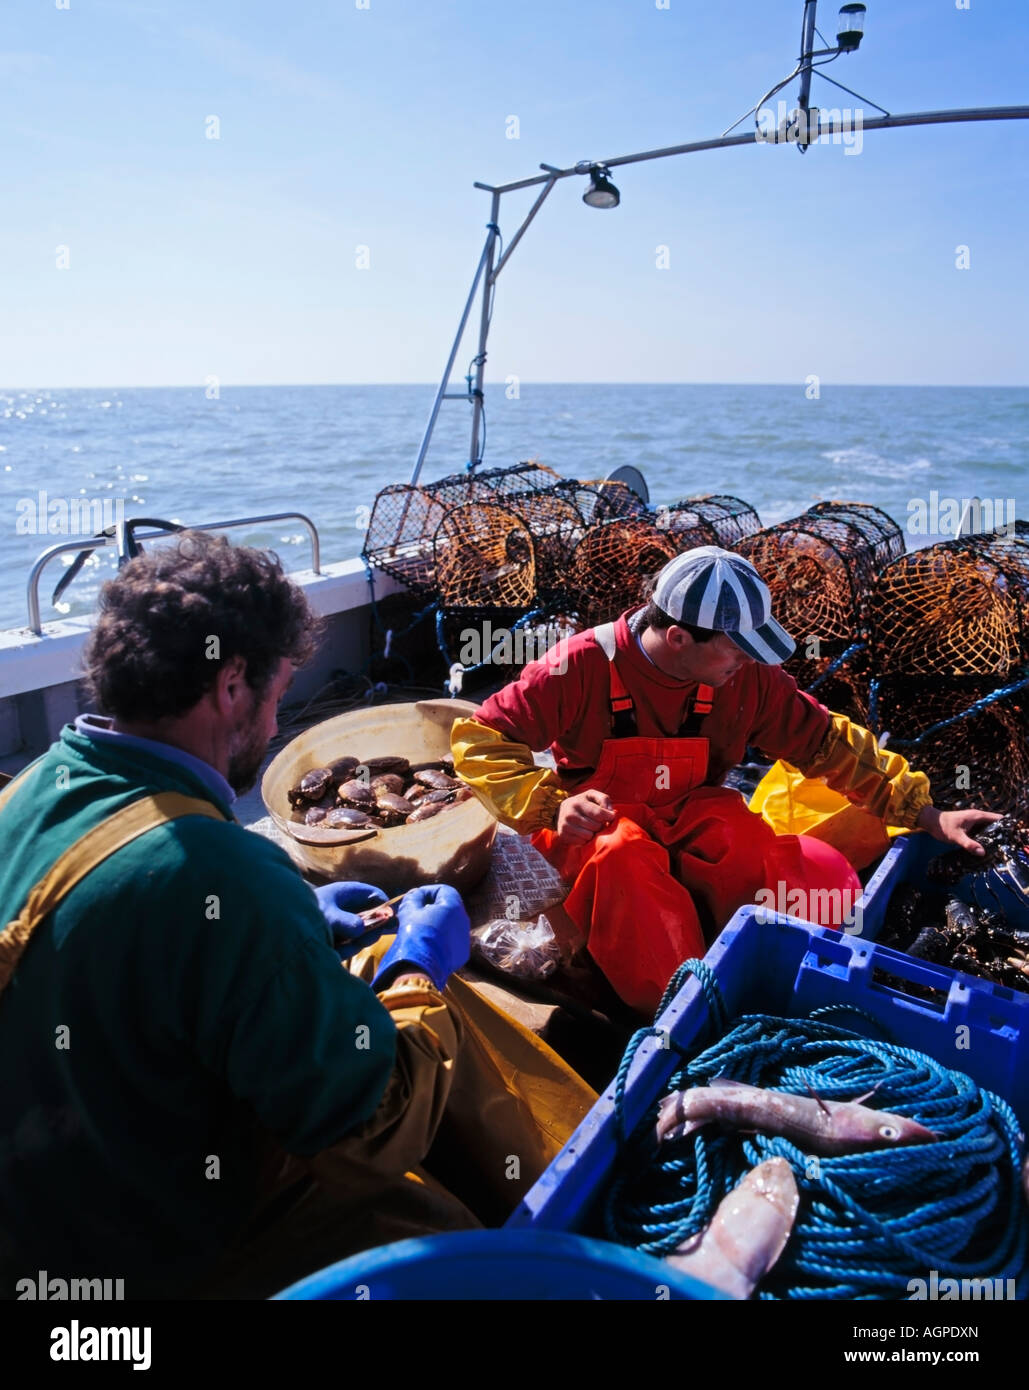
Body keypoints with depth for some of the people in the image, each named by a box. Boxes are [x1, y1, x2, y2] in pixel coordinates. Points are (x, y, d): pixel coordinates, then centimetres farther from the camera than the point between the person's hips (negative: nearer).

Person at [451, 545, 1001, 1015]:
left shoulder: (747, 676, -9)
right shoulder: (584, 666, -20)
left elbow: (826, 741, 2)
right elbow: (478, 738, -16)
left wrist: (928, 816, 0)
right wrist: (550, 805, -31)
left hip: (693, 814, 4)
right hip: (598, 821, -3)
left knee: (825, 877, -23)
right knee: (624, 860, -40)